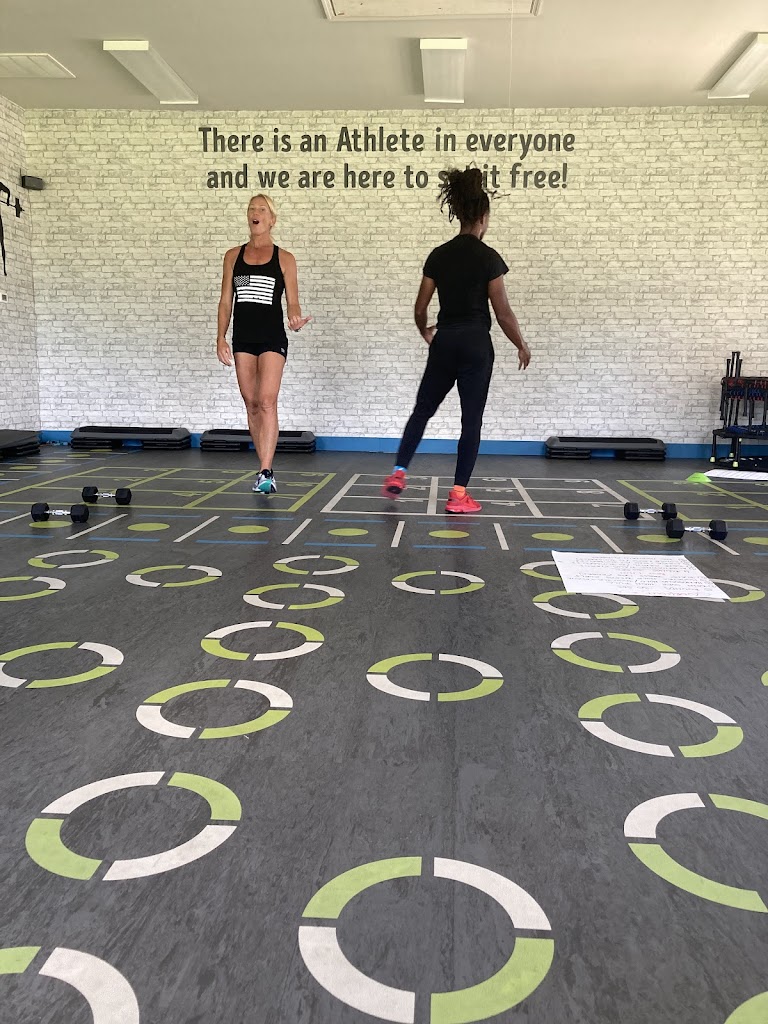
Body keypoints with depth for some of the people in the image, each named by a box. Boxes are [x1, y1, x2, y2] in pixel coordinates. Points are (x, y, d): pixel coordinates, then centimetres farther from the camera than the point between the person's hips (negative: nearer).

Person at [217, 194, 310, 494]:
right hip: (242, 339, 4)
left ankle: (265, 473, -19)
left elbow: (292, 302, 3)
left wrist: (295, 319, -20)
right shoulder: (233, 256, 13)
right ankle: (266, 470, 14)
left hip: (272, 339, -4)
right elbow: (225, 301, 12)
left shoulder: (284, 259, 5)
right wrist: (221, 338, 2)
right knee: (251, 404, 5)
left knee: (267, 402, -16)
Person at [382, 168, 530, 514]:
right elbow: (503, 312, -8)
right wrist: (522, 346, 6)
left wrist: (426, 333, 28)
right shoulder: (488, 258, -8)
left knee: (422, 410, 18)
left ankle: (398, 473, 10)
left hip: (444, 342, 4)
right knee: (471, 419, 3)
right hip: (475, 345, -4)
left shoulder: (438, 255, 4)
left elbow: (420, 308, 8)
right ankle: (458, 494, 4)